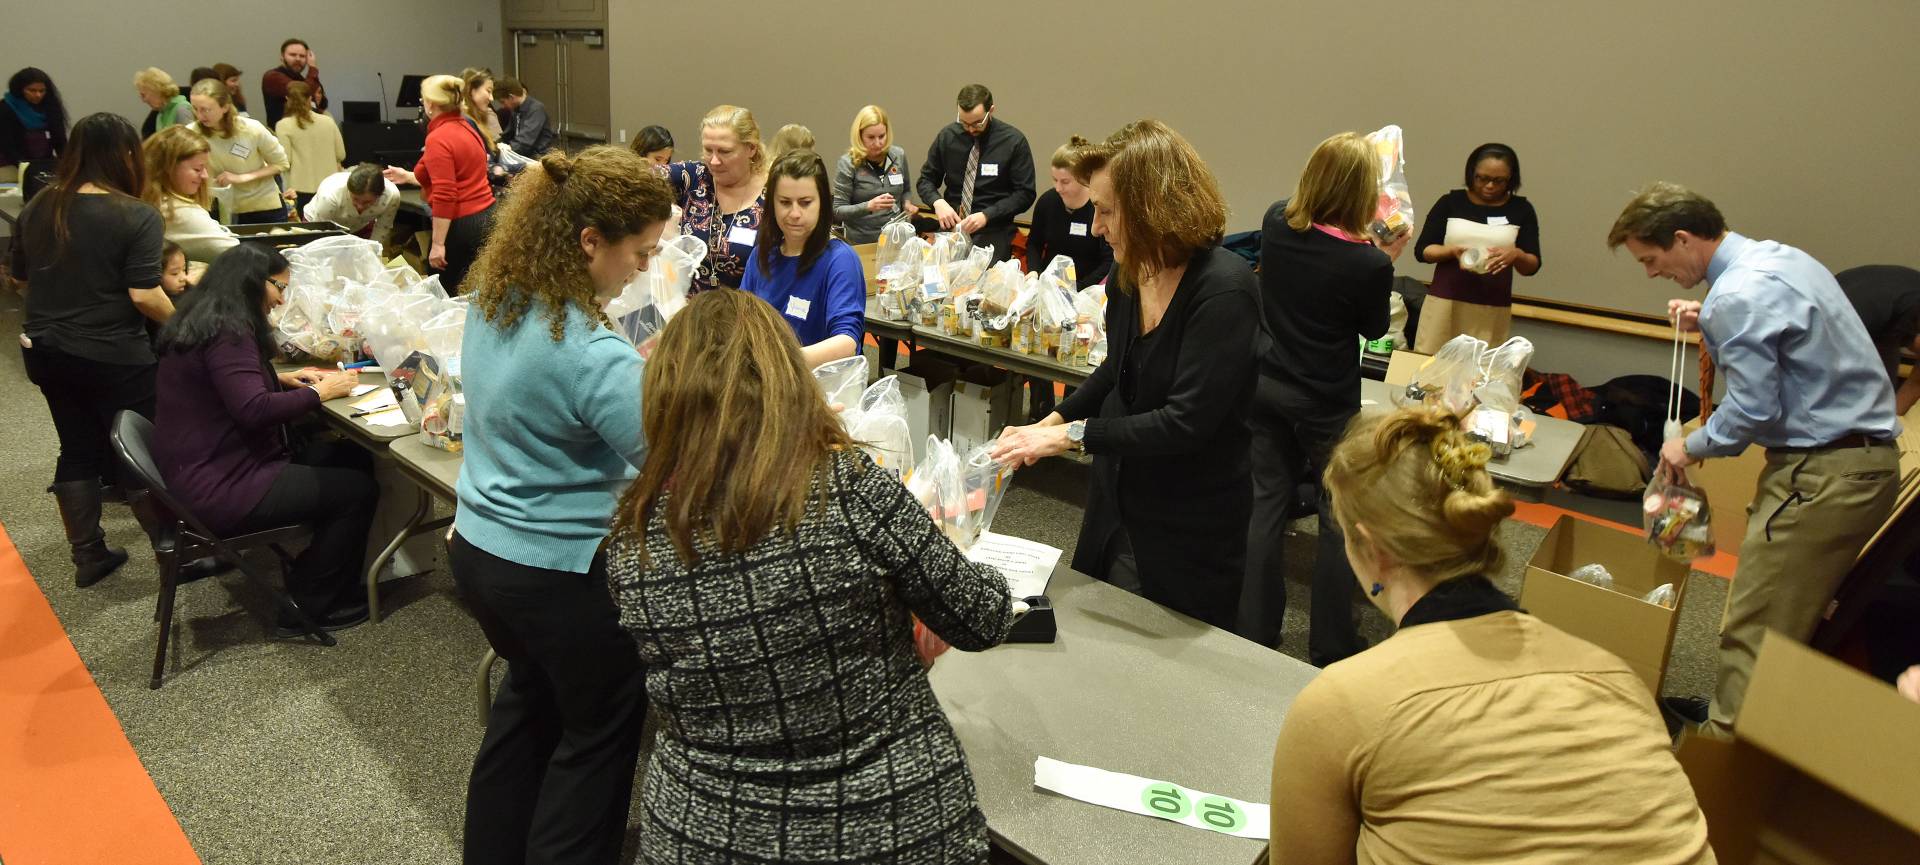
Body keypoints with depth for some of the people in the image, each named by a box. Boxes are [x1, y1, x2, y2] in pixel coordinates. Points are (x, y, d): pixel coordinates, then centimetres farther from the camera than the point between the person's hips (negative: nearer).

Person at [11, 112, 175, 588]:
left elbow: (19, 274, 16)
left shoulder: (38, 207, 4)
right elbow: (144, 295, -22)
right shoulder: (136, 216, -16)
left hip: (45, 350, 6)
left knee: (78, 449, 15)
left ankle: (88, 556, 23)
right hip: (114, 356, -6)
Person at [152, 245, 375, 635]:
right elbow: (253, 410, -29)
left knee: (353, 457, 7)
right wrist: (319, 391, -17)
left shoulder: (205, 323, 12)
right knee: (357, 489, -8)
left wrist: (283, 380, 13)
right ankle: (310, 608, 5)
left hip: (207, 471, 11)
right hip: (219, 490, -11)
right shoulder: (227, 331, -20)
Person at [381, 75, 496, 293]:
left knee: (443, 290, 3)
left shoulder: (438, 138, -14)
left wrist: (438, 244, -19)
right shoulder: (466, 128, 12)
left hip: (461, 224, -8)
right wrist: (408, 176, 37)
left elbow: (444, 196, -21)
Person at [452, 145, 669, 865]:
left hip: (478, 549, 9)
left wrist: (637, 371, 8)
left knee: (529, 701, 30)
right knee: (600, 735, 15)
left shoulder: (491, 301, -2)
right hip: (560, 573, -9)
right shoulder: (593, 353, -29)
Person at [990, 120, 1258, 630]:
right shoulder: (1129, 275, -1)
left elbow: (1185, 423, -28)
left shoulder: (1224, 291, -24)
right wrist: (1052, 421, 4)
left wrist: (1071, 436, -24)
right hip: (1116, 510, 7)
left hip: (1189, 535, -7)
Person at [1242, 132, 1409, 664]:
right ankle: (1330, 650, 22)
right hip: (1327, 404, -5)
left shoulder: (1276, 224, -6)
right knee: (1339, 519, 11)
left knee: (1266, 506, 13)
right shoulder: (1369, 265, -20)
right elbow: (1374, 329, -1)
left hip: (1267, 388, 5)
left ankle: (1252, 635, 23)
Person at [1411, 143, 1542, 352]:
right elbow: (1421, 250, 0)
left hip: (1493, 310, 0)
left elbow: (1532, 266, 3)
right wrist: (1453, 251, -18)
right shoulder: (1451, 202, 1)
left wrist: (1516, 255, -19)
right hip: (1445, 302, 0)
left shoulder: (1521, 209, 4)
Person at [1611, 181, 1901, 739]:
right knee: (1794, 619, 18)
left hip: (1824, 476, -11)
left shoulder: (1736, 296, -19)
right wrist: (1708, 327, 11)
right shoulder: (1775, 255, 12)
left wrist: (1692, 447, -3)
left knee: (1753, 633, -5)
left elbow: (1753, 411, -19)